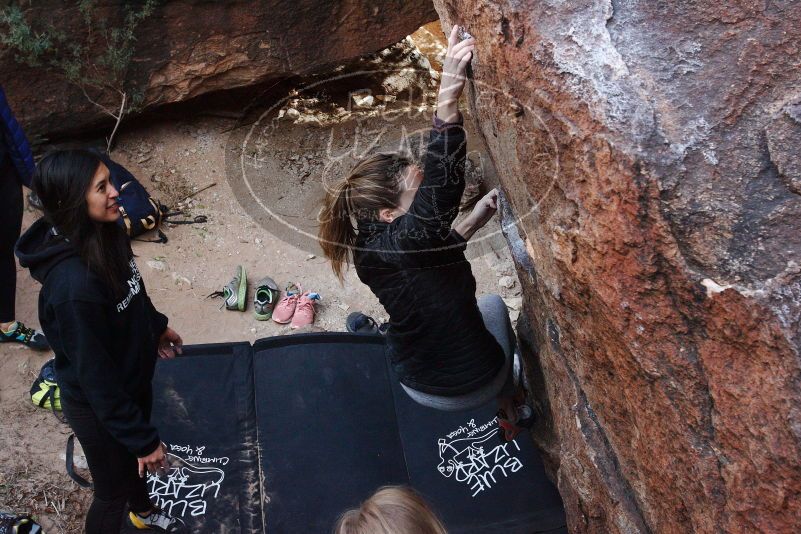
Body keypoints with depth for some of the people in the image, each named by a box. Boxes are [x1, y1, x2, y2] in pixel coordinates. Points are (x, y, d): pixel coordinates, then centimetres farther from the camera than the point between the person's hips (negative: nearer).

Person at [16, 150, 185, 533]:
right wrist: (144, 439, -22)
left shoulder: (104, 233, -14)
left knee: (132, 454, 34)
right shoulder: (73, 284, -39)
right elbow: (95, 375, -30)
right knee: (113, 491, 17)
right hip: (98, 404, -8)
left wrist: (157, 326, 24)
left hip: (133, 374, 8)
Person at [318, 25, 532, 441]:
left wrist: (472, 223, -4)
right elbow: (440, 189, -53)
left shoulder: (370, 246, -12)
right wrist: (448, 99, -60)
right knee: (493, 303, 26)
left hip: (418, 386, 6)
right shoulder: (399, 241, -36)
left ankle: (508, 407, 54)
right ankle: (512, 405, 44)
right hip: (473, 383, -5)